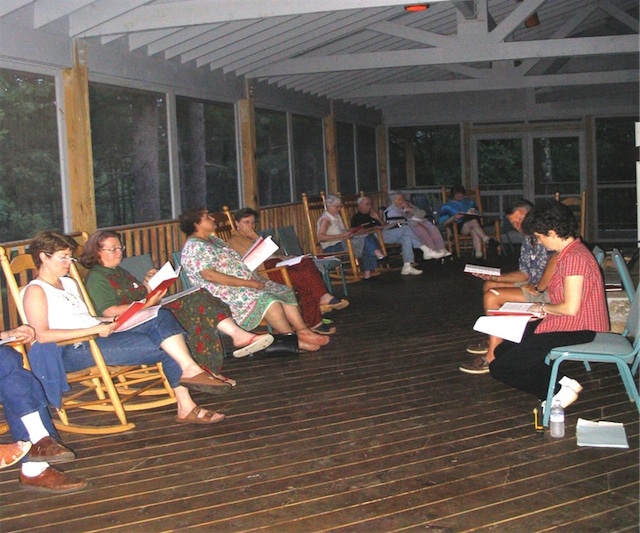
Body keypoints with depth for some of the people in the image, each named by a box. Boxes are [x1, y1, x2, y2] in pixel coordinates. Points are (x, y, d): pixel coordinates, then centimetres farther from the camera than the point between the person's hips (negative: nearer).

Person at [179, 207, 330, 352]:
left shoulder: (214, 240, 19)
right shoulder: (194, 247, -12)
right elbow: (210, 275, -23)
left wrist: (253, 279, 6)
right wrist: (248, 283, -22)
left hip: (245, 283, 10)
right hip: (225, 292, -10)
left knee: (284, 292, -4)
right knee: (266, 299, -30)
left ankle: (302, 330, -13)